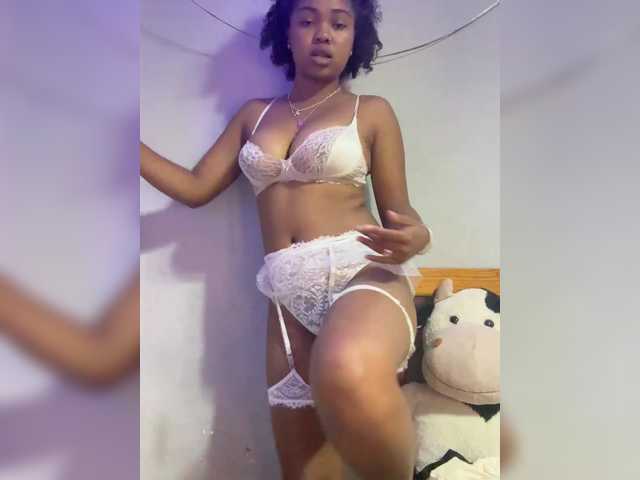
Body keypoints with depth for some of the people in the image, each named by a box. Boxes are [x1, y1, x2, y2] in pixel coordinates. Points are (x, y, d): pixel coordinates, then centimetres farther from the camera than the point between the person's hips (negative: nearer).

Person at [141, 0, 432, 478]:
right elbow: (195, 187, 18)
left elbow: (401, 213, 8)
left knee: (347, 377, -40)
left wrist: (415, 237, -16)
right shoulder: (254, 113, 21)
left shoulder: (372, 111, 10)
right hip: (289, 294, 4)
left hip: (362, 271, -4)